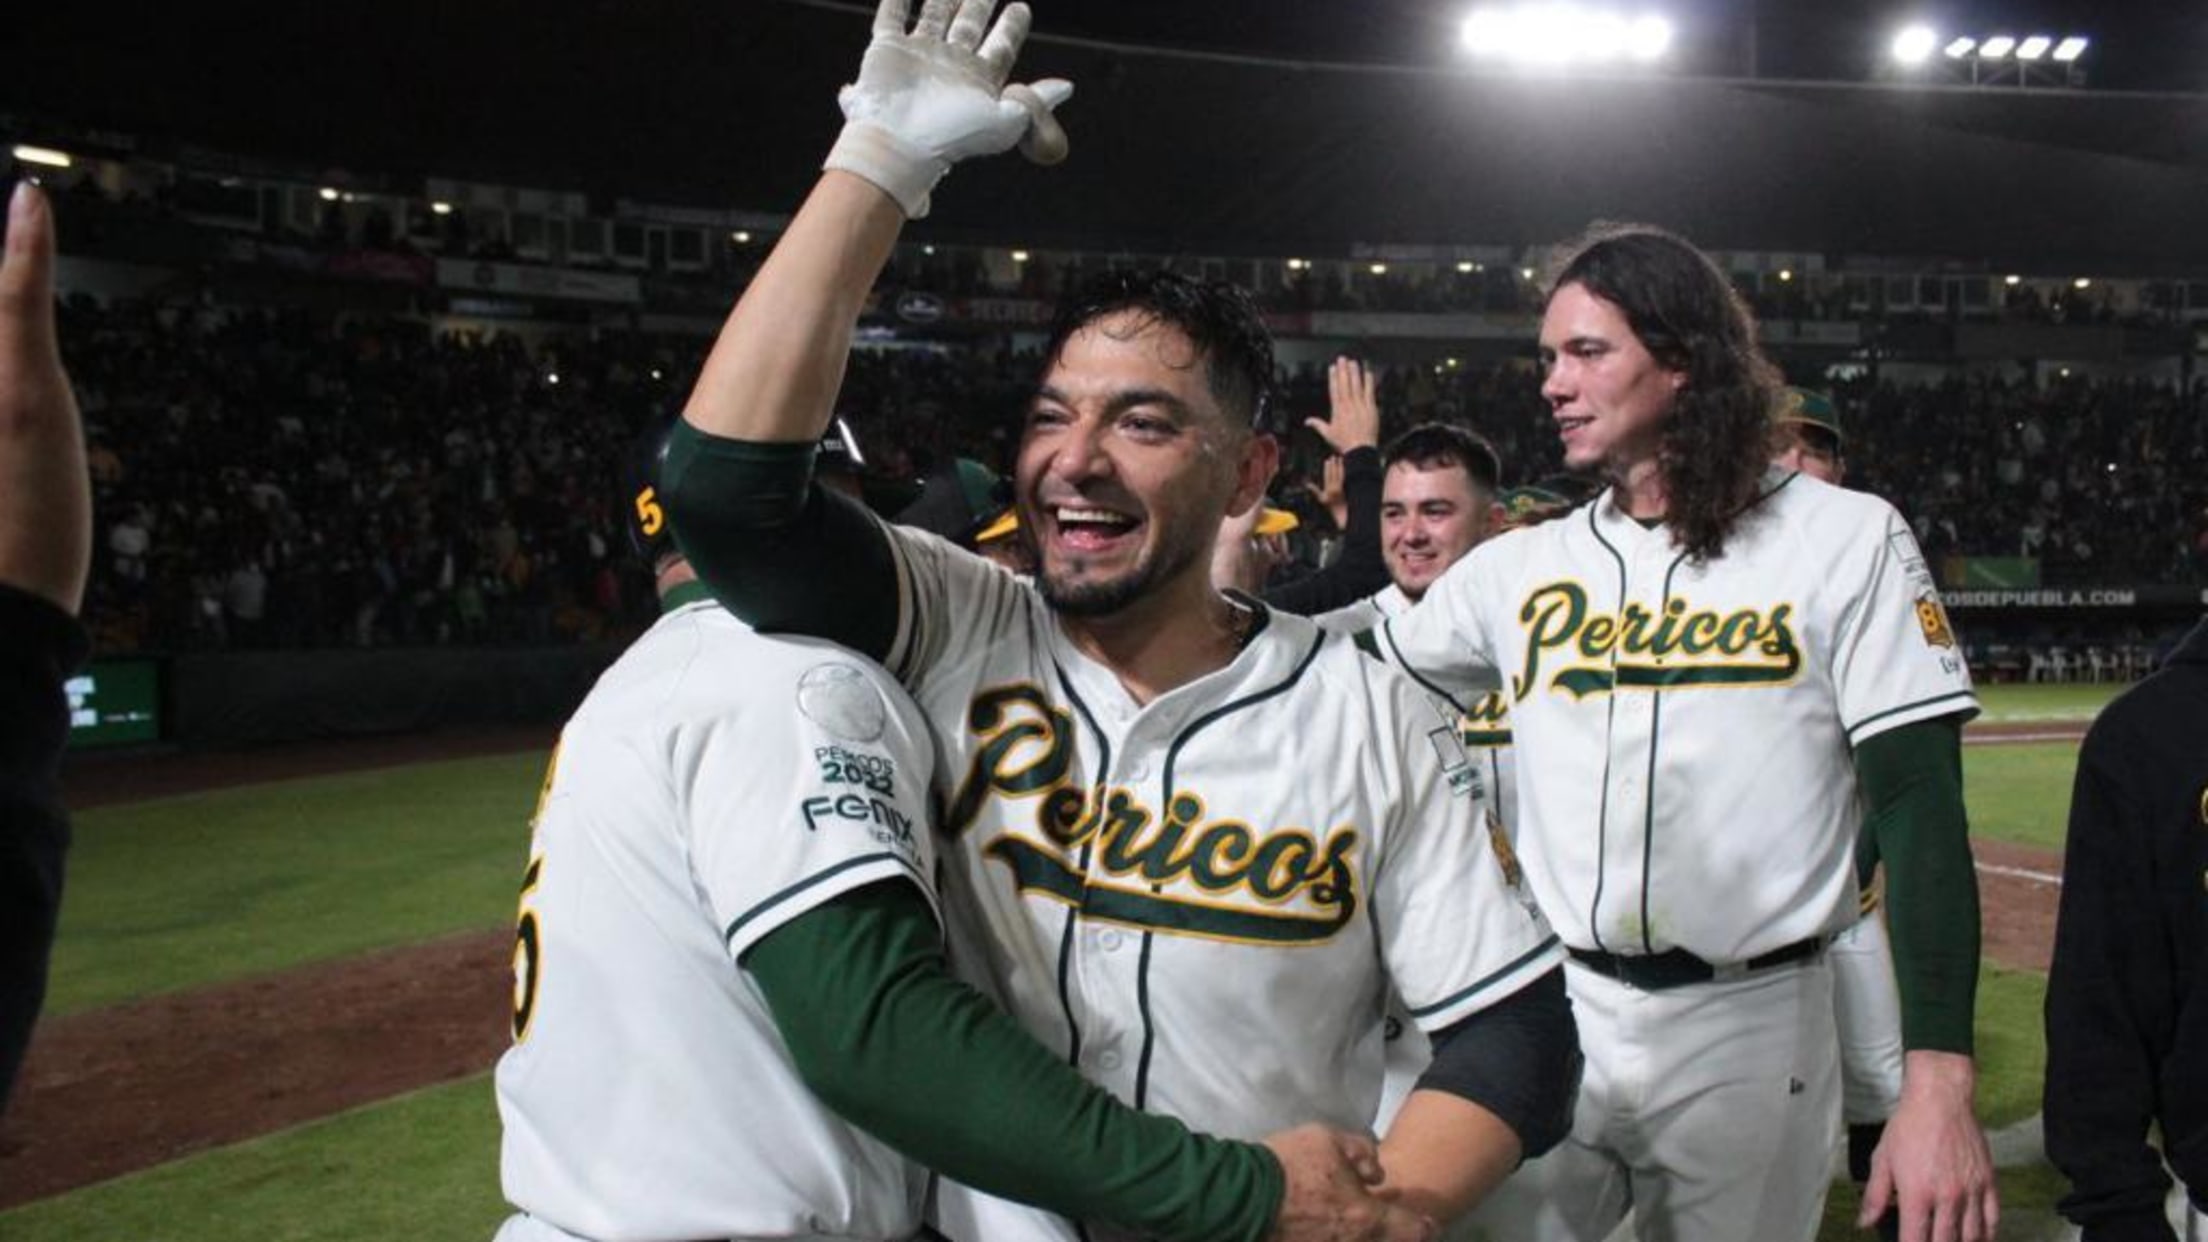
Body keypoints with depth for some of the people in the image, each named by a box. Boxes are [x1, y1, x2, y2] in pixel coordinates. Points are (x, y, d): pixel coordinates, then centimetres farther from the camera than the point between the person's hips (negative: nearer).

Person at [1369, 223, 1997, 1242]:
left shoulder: (1847, 540, -4)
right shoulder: (1519, 567, 7)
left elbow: (1920, 809, -9)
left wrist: (1940, 1084, -15)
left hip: (1750, 1032, -2)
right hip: (1546, 1017, 3)